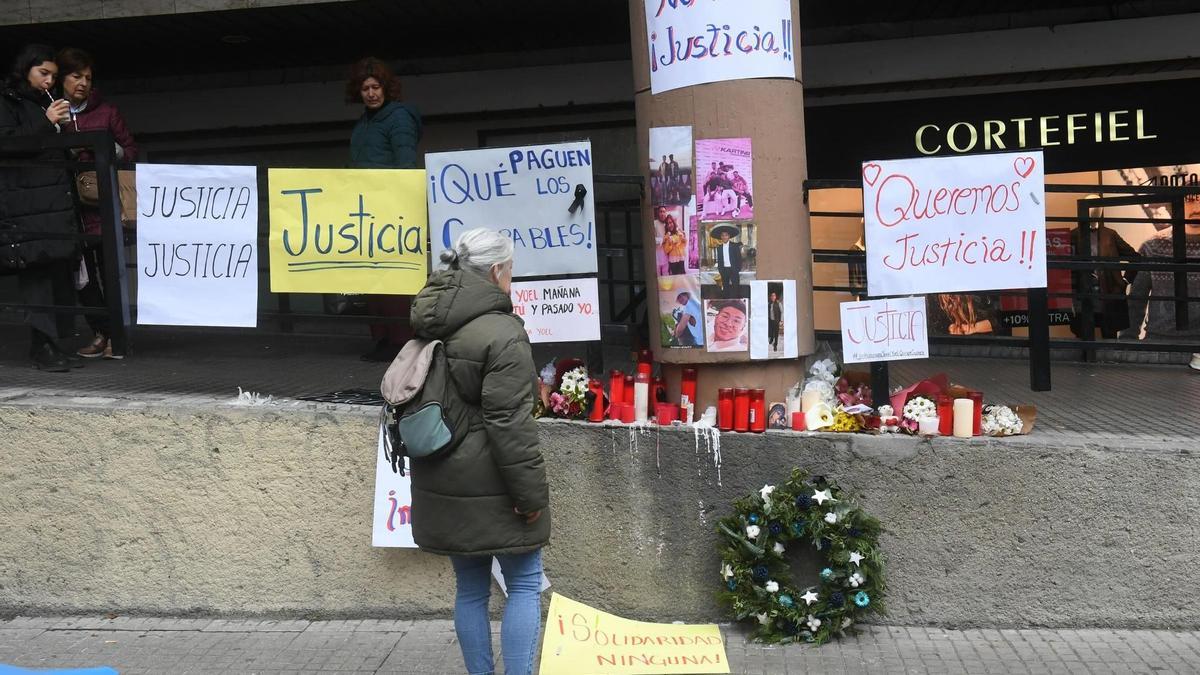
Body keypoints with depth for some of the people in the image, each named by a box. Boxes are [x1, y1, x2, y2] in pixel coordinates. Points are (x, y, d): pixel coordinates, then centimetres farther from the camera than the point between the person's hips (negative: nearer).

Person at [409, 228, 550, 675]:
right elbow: (509, 423, -20)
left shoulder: (432, 329, 10)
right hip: (489, 485, -7)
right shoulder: (501, 332, -16)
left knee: (471, 587, 15)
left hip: (443, 486, 8)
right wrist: (531, 493, -15)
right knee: (525, 583, 5)